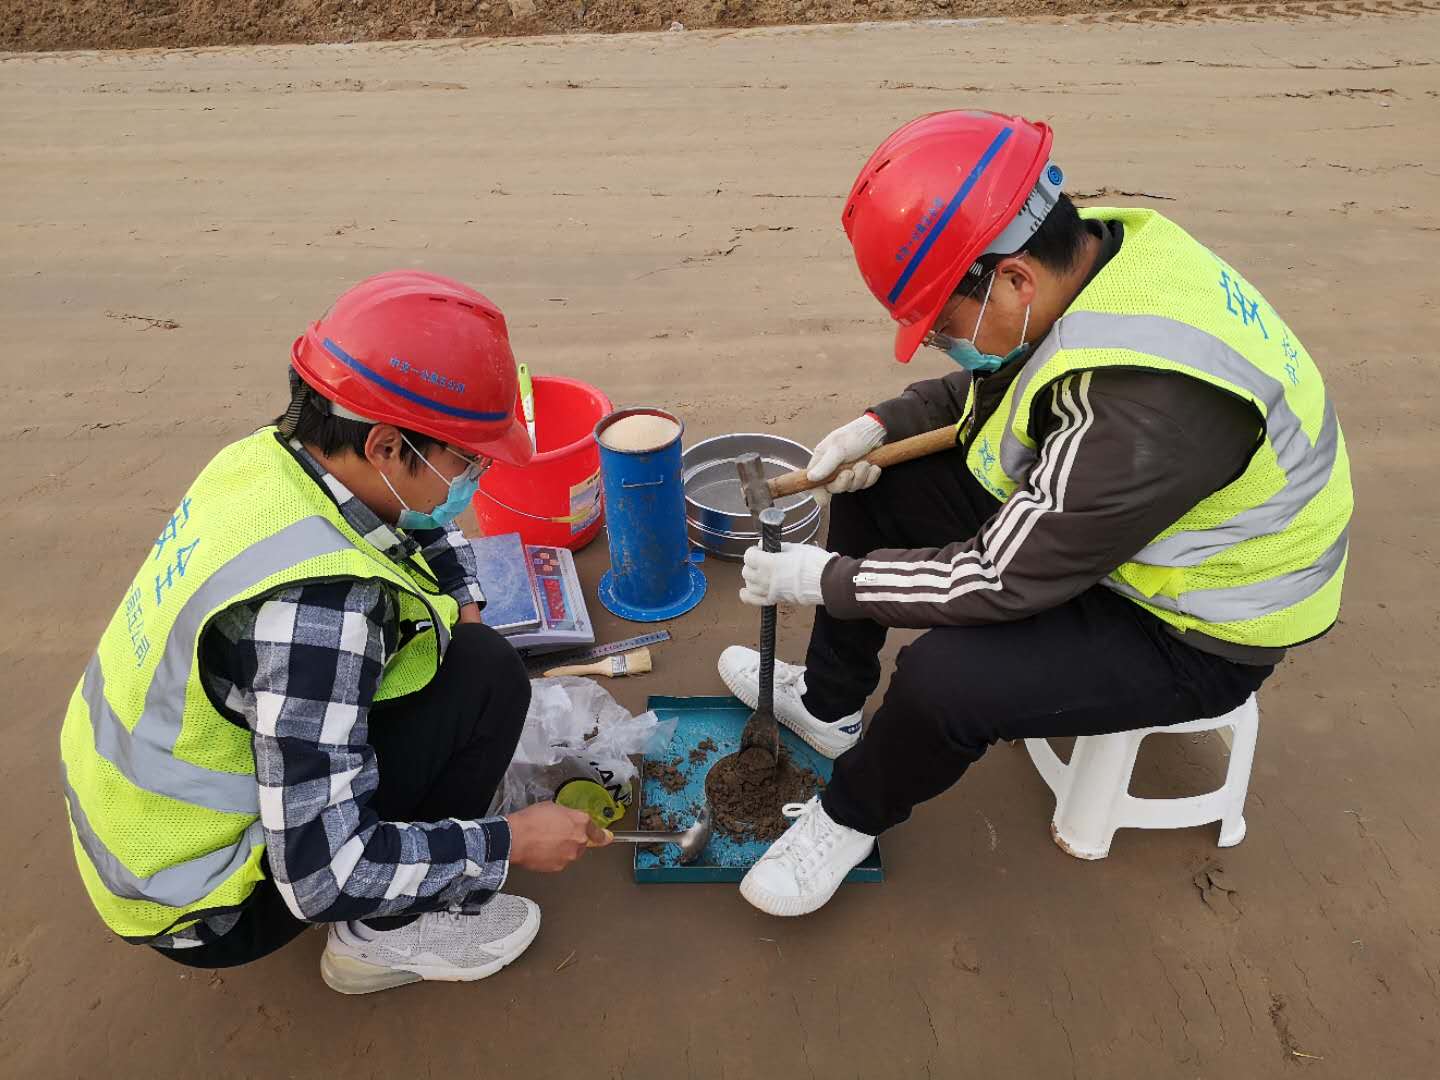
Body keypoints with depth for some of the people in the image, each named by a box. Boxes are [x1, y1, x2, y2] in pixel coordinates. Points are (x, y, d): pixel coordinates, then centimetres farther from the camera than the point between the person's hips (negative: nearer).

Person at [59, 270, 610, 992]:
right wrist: (509, 842, -20)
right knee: (485, 676, -19)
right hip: (198, 909, -8)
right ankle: (385, 933, -1)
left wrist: (462, 601, -1)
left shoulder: (269, 456, -10)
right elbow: (326, 874, -32)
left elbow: (422, 524, 12)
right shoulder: (314, 605, -36)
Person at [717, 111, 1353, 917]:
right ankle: (828, 702, 23)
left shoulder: (1149, 400, -38)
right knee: (875, 489, 3)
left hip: (1189, 633, -8)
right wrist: (881, 425, -7)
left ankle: (850, 819, 5)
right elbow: (993, 385, 7)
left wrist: (824, 579, -19)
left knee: (946, 679, -30)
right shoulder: (1090, 251, -12)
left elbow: (1002, 581, -30)